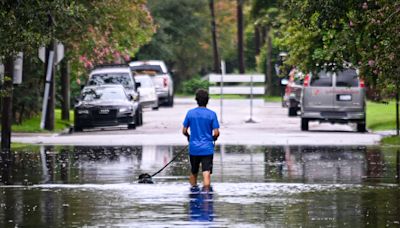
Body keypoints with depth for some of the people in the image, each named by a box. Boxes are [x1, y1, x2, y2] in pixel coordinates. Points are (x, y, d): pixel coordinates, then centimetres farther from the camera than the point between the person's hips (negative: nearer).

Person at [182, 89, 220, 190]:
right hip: (207, 148, -2)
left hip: (193, 148, 2)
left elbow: (184, 131, 3)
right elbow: (216, 133, -8)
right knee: (206, 173, -8)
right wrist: (214, 138, 14)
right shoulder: (212, 114, -6)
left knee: (193, 172, 20)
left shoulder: (190, 113, 0)